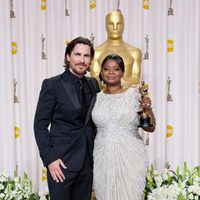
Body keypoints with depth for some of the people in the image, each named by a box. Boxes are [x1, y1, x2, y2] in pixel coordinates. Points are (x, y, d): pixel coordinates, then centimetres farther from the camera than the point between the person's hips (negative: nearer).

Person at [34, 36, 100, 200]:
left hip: (88, 160, 5)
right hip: (62, 160, -4)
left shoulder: (93, 84, 8)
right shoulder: (52, 84, -7)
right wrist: (50, 158, -14)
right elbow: (40, 125, -8)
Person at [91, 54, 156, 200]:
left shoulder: (134, 94, -2)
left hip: (129, 157, -2)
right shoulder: (97, 97, 6)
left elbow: (150, 128, -1)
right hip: (102, 159, 2)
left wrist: (148, 108, -16)